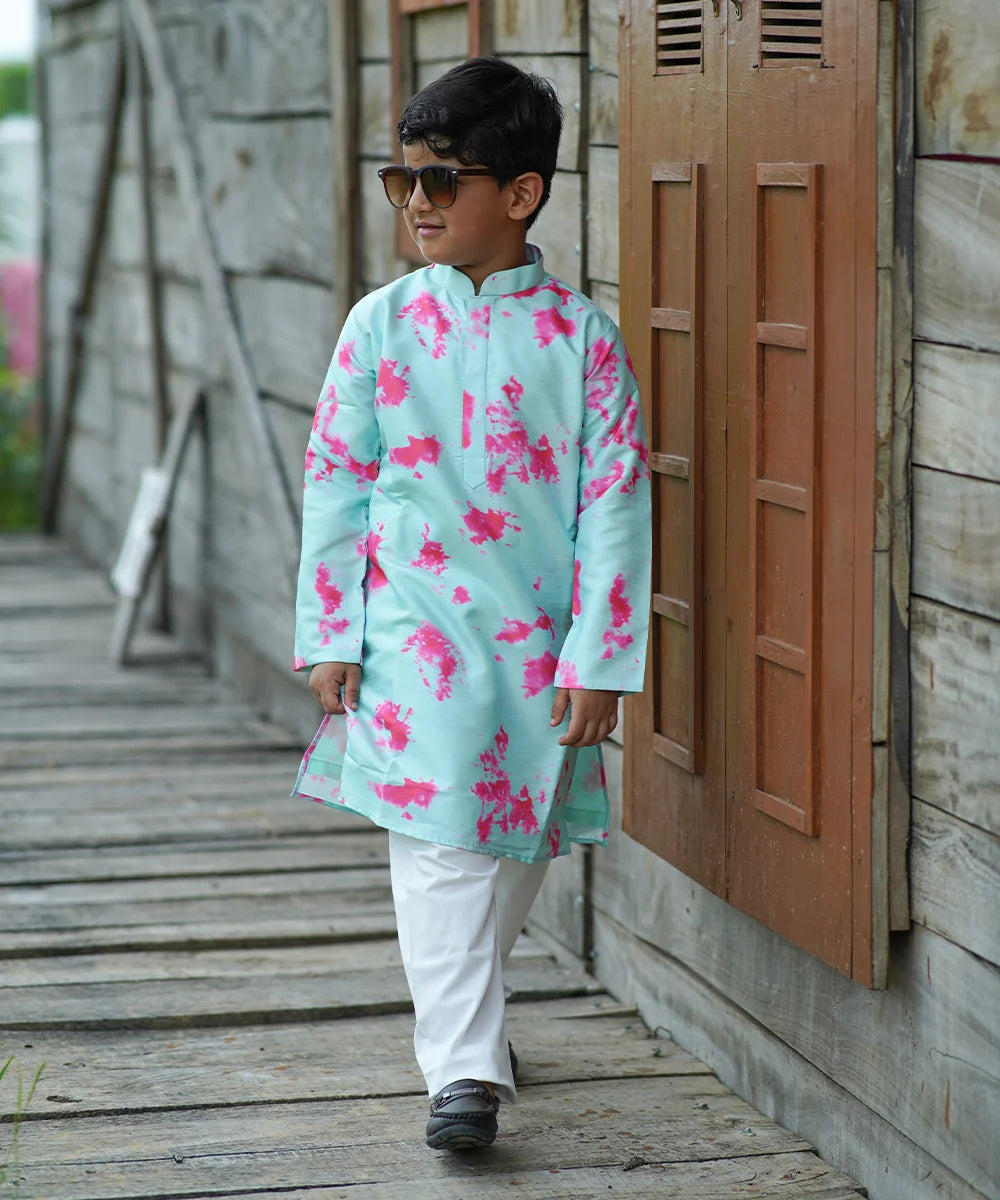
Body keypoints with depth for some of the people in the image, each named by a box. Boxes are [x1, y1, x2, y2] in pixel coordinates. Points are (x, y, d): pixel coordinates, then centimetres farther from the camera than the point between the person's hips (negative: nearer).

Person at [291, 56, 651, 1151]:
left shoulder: (580, 337, -3)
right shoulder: (383, 325, 0)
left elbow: (616, 501, -2)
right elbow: (334, 483, 4)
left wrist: (598, 658, -6)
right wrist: (330, 638, 0)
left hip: (540, 644, 1)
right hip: (415, 639, -1)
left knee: (523, 838, 12)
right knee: (437, 845, -9)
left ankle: (462, 1003, 36)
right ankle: (464, 1067, -7)